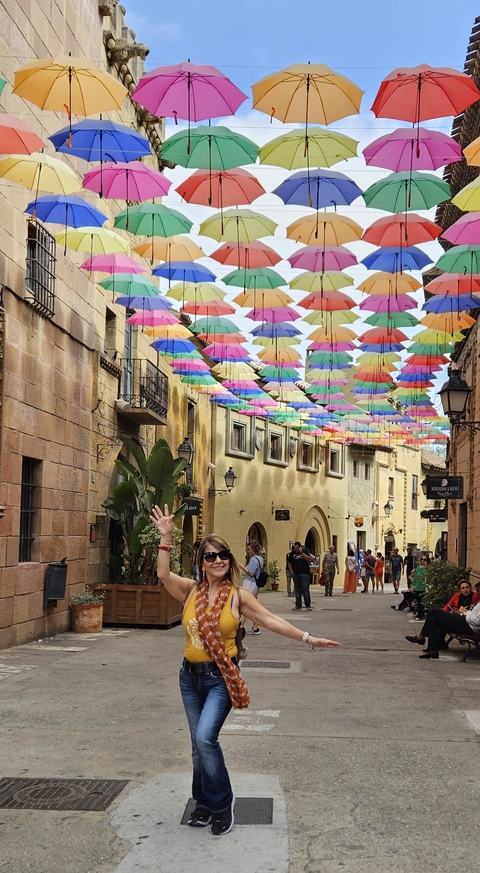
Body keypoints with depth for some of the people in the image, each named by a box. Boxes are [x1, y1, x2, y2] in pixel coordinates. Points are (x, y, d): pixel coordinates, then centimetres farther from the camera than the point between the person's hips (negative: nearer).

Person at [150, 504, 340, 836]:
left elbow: (270, 620, -9)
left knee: (205, 737, -18)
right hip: (190, 675, 4)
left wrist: (307, 638, -15)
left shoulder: (237, 595, -7)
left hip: (220, 677, -4)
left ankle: (222, 802, 3)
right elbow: (163, 574, -12)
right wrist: (166, 536, -17)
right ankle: (204, 802, 32)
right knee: (199, 743, 13)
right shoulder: (192, 590, 1)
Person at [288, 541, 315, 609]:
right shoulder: (292, 553, 7)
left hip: (305, 573, -3)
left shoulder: (305, 551, 1)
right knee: (297, 590, 5)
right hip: (296, 574, 3)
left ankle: (308, 605, -1)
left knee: (305, 588, -7)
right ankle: (298, 605, 11)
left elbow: (309, 559, -11)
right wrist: (291, 571, 4)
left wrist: (302, 553, -15)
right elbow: (289, 563, 14)